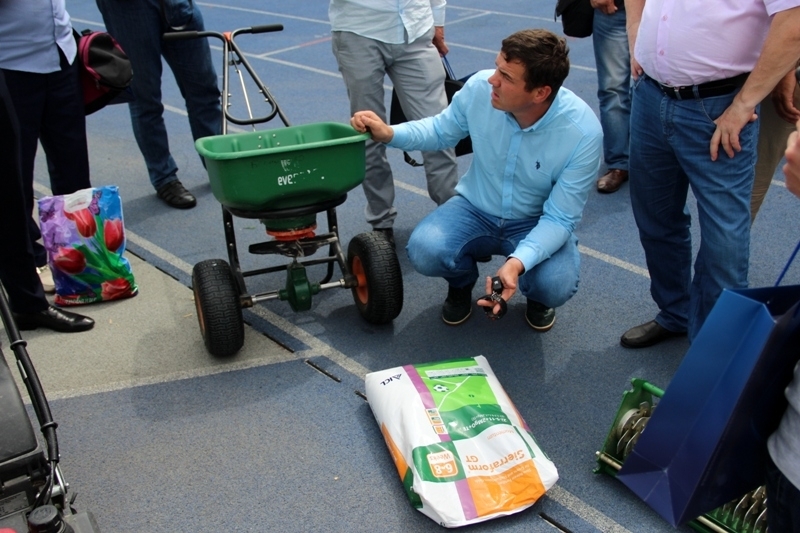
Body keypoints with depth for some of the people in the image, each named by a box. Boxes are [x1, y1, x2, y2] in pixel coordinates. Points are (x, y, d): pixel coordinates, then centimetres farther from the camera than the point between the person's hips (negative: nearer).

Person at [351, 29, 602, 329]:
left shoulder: (583, 132, -28)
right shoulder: (479, 88, -20)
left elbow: (559, 219, -23)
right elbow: (442, 131, 1)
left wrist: (518, 263, -41)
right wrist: (390, 134, -17)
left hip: (538, 222, -2)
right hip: (476, 209, 2)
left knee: (556, 285, -30)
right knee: (424, 250, -27)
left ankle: (535, 293, 11)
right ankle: (462, 281, 11)